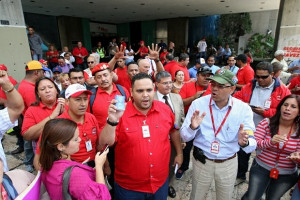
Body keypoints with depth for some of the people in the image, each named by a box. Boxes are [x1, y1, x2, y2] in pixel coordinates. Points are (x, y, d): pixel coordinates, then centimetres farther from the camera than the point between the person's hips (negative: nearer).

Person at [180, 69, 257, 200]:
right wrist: (192, 127, -33)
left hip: (229, 164, 1)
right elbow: (185, 137, -11)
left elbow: (252, 144, -14)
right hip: (202, 161, 0)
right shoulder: (198, 103, -14)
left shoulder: (244, 109, -12)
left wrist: (244, 143, -37)